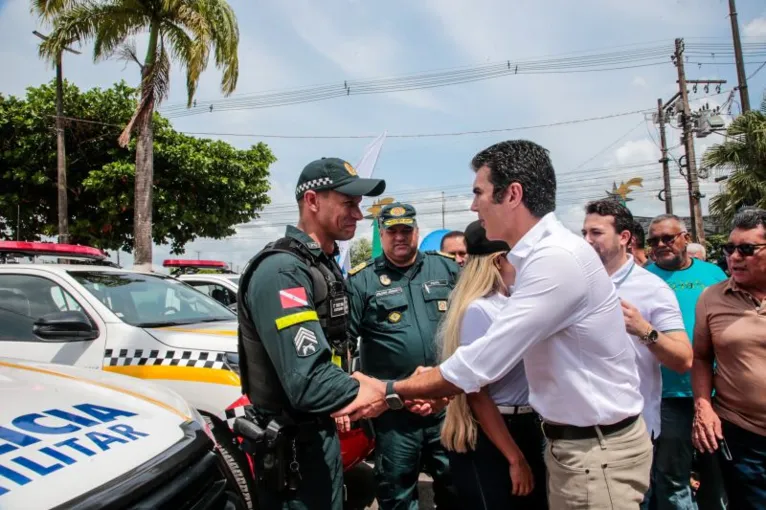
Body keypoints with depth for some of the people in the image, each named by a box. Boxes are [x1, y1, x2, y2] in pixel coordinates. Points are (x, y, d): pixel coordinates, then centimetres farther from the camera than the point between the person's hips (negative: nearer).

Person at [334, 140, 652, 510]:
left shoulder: (557, 258, -26)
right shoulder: (540, 255, 5)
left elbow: (482, 362, -27)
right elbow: (498, 356, 9)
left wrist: (389, 392, -16)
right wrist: (436, 387, 3)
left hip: (599, 449, -8)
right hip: (570, 439, 9)